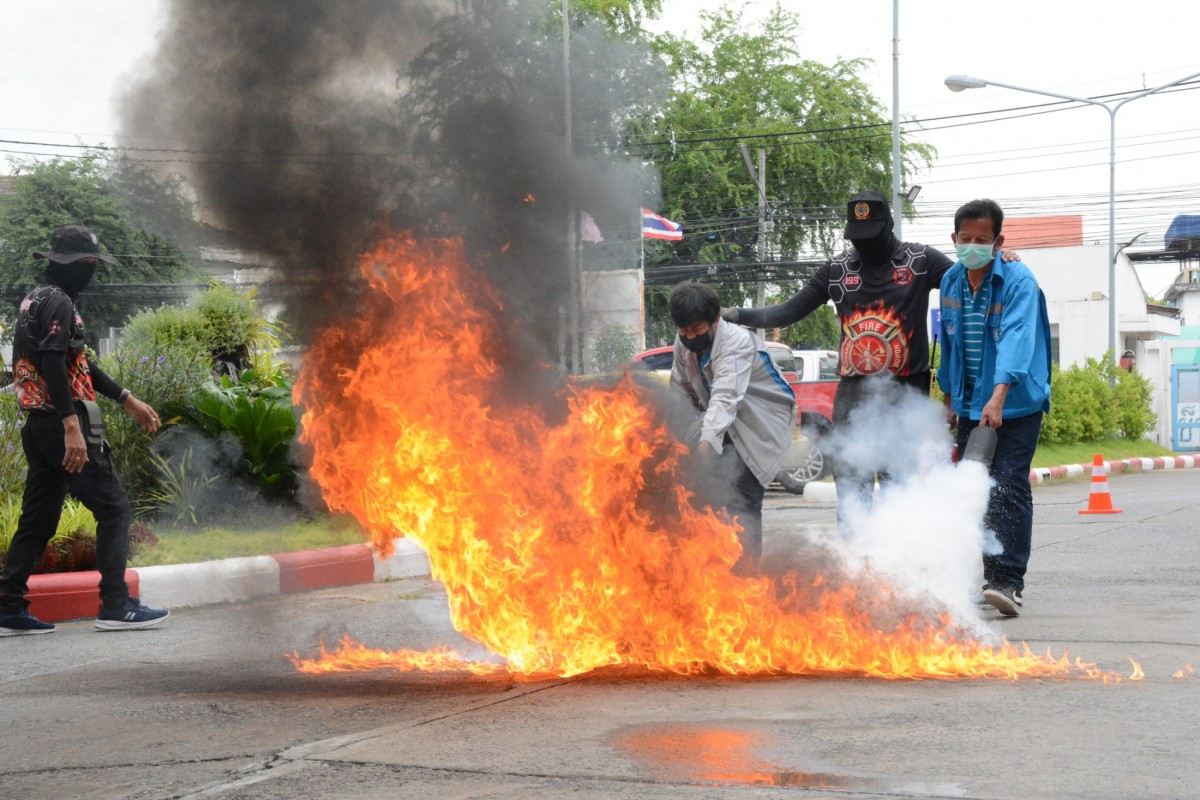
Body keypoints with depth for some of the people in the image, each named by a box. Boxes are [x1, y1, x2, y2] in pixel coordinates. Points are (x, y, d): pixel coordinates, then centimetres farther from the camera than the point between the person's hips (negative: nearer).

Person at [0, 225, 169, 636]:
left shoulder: (37, 301, 21)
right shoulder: (57, 302, -12)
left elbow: (78, 363, 27)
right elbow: (54, 367, -23)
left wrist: (128, 400, 28)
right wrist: (72, 428, -29)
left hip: (39, 428, 10)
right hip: (63, 423, -10)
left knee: (37, 519, 11)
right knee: (114, 508, -4)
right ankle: (116, 606, -5)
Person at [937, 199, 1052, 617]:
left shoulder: (1019, 282, -14)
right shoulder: (951, 281, 6)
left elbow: (1016, 340, -28)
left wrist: (998, 396, -40)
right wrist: (949, 398, 20)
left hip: (1016, 404, -6)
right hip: (970, 403, 6)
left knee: (1008, 488, -13)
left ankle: (1007, 580, -15)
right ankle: (977, 577, 17)